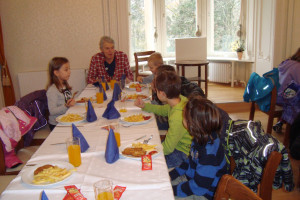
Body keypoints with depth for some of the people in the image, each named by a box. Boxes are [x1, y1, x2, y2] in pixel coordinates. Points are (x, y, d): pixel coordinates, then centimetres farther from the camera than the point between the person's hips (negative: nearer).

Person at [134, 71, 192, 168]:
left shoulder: (177, 118, -36)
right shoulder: (180, 99, -9)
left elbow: (167, 148, -24)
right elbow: (163, 110, 16)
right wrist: (144, 106, 7)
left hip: (182, 154, -9)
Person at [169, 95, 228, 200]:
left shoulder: (209, 152, -35)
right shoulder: (201, 138, -7)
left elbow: (198, 186, -28)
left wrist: (173, 190, -19)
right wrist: (171, 174, 4)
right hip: (191, 177, 8)